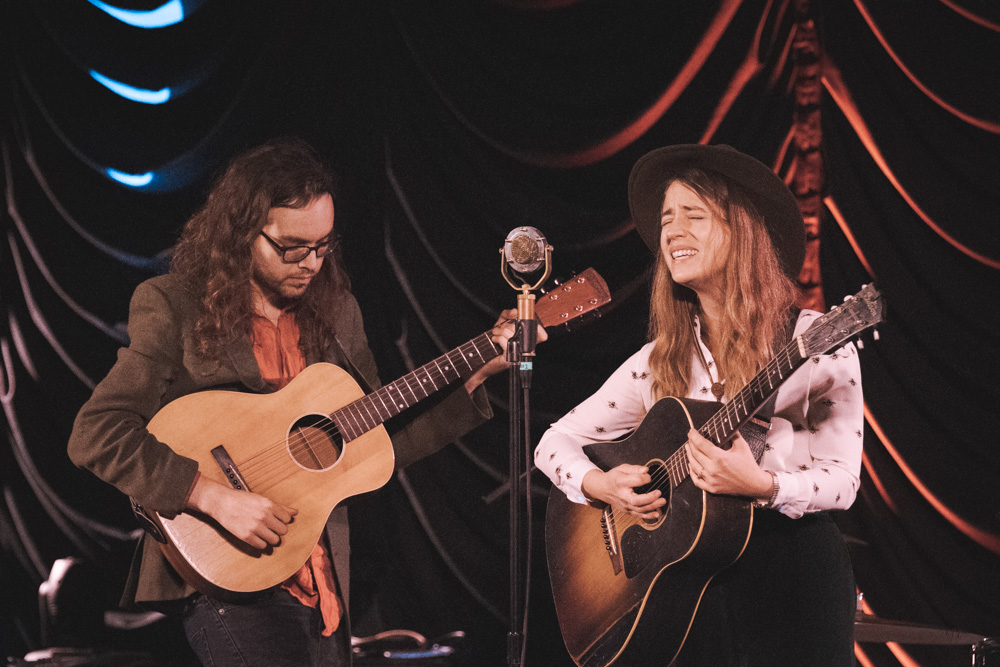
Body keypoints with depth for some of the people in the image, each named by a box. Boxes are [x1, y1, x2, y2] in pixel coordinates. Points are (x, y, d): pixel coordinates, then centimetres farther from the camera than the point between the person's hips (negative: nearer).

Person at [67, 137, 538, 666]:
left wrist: (478, 373, 9)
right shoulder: (174, 306, -5)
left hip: (324, 583, 6)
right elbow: (94, 435, -14)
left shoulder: (335, 311, 12)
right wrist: (215, 498, -22)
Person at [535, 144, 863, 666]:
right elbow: (555, 443, 13)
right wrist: (599, 484, -7)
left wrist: (762, 486, -27)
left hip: (793, 570, -3)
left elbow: (841, 480, -9)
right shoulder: (658, 362, 7)